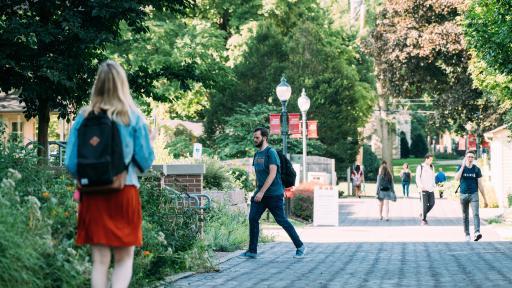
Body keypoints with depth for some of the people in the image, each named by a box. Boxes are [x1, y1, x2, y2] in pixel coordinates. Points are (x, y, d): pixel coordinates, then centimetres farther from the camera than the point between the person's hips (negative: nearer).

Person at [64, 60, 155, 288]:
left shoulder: (84, 117, 0)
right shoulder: (133, 117, -3)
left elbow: (71, 163, -1)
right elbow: (145, 160, -2)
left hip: (93, 195, 1)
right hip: (125, 192, -1)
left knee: (100, 261, 9)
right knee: (124, 259, 8)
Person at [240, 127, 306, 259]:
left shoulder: (271, 152, -13)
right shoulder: (257, 154, 13)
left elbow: (272, 174, -21)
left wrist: (262, 192, -25)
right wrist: (257, 190, 15)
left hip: (274, 194, -7)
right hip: (260, 193, 8)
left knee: (281, 220, -2)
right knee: (253, 218, -2)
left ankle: (300, 247, 12)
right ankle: (252, 251, 3)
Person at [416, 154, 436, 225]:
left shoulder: (432, 167, 14)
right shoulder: (420, 167, -3)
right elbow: (417, 178, -6)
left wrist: (434, 185, 9)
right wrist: (421, 186, -18)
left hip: (431, 189, 6)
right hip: (424, 189, -6)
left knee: (432, 203, 1)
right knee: (425, 204, -8)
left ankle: (423, 215, 21)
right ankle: (423, 220, 1)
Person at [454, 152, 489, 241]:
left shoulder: (476, 169, 2)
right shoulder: (461, 168, 2)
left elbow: (480, 184, 4)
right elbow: (457, 178, -16)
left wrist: (485, 198, 2)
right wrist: (463, 166, -16)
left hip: (474, 194, -1)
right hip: (463, 195, 1)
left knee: (476, 214, -17)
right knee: (465, 216, 7)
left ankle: (477, 233, -29)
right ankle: (467, 234, 16)